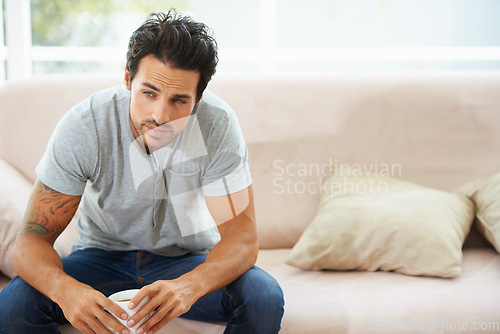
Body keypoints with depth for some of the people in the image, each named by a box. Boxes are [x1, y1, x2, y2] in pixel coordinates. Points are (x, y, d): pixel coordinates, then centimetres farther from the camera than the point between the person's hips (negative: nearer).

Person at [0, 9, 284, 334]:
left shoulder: (219, 126, -24)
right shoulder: (83, 127, -23)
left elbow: (242, 238, -23)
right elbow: (33, 238, -21)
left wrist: (190, 286, -45)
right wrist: (64, 288, -45)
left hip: (190, 260, 1)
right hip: (103, 256, 0)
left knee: (265, 298, -27)